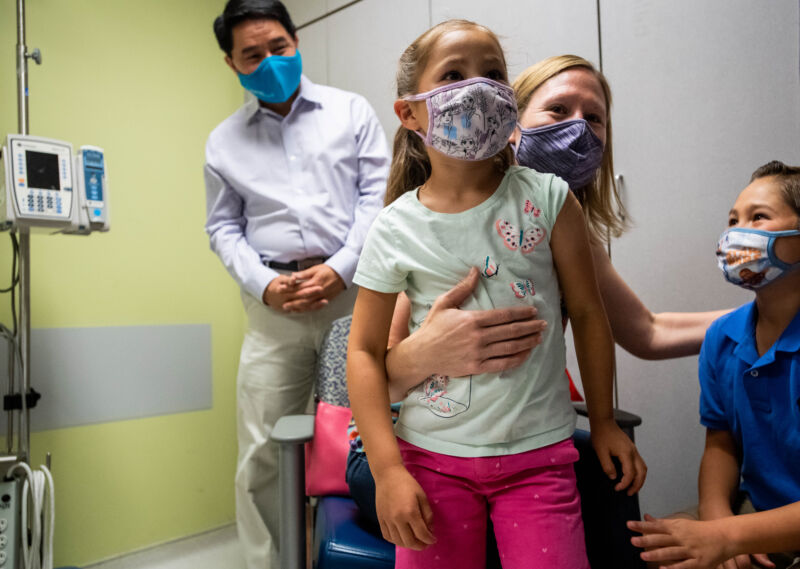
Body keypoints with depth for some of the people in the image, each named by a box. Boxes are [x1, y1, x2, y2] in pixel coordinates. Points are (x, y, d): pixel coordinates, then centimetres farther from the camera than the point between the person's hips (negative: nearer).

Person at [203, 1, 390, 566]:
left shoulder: (351, 110, 10)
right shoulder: (224, 141, 16)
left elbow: (378, 193, 3)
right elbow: (223, 227, 14)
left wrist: (341, 267, -10)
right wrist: (263, 283, -3)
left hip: (353, 290, -1)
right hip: (275, 304, 2)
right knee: (262, 453, 2)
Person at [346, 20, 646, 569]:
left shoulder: (547, 199, -5)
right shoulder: (396, 229, -7)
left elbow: (588, 312, 3)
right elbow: (365, 350, -3)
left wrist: (604, 421, 9)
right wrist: (388, 471, -8)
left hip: (538, 454, 0)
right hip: (432, 455, 0)